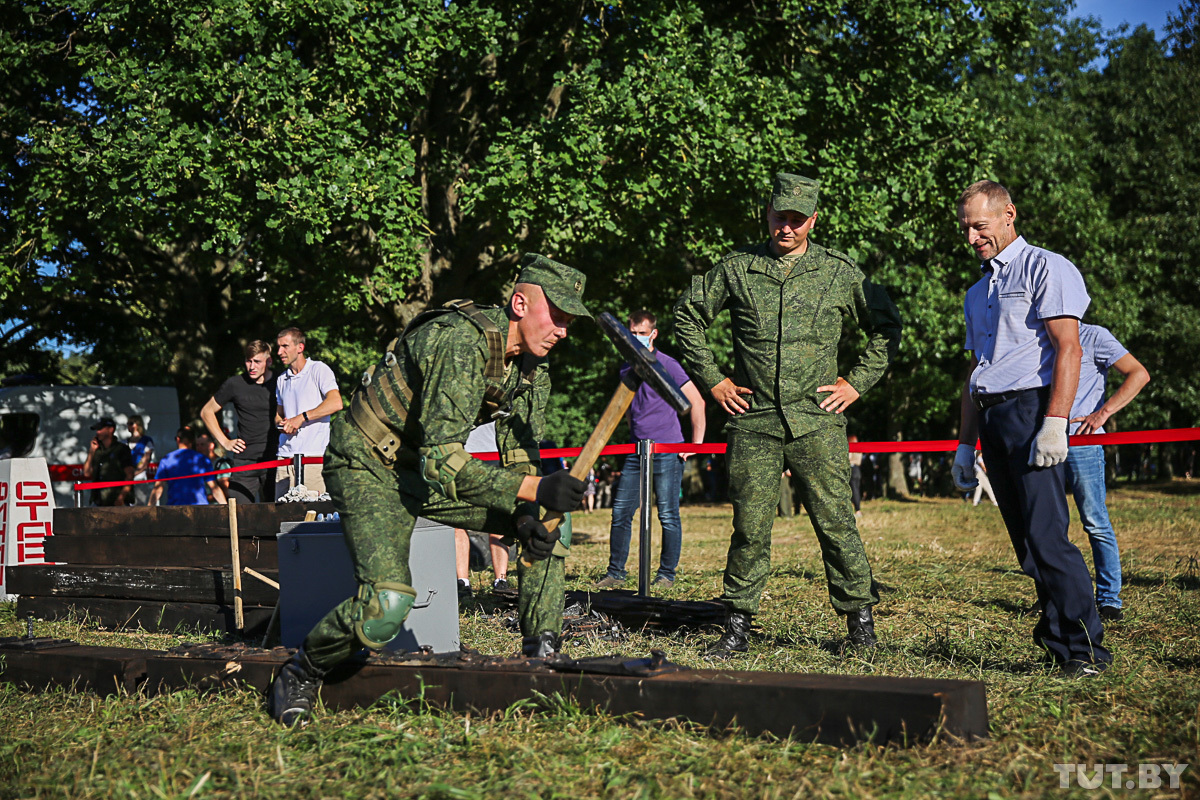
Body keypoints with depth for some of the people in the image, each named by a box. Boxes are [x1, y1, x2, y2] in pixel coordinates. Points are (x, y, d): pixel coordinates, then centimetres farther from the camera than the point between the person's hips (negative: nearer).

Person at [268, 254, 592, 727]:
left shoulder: (533, 365, -3)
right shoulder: (461, 343, -30)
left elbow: (521, 455, 5)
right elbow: (443, 463, -35)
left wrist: (524, 514, -16)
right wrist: (532, 490, -39)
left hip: (428, 468, 8)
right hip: (368, 468, -8)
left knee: (549, 527, -2)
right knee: (388, 601, -26)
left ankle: (542, 654, 8)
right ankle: (300, 675, 0)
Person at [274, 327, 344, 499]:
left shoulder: (318, 369, 0)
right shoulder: (282, 379, 21)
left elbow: (336, 403, -14)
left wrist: (301, 418, -14)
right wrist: (281, 424, 6)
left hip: (313, 455, -6)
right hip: (285, 455, 6)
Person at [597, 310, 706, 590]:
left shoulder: (666, 365, -6)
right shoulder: (626, 369, 14)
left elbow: (697, 402, -6)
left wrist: (696, 445, -9)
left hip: (667, 451, -6)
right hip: (636, 451, 6)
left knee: (668, 515, -3)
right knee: (620, 512, 3)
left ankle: (666, 575, 7)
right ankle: (615, 573, 11)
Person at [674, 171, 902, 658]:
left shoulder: (840, 272, 6)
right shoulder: (736, 269, 6)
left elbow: (886, 327, 16)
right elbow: (687, 315, 16)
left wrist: (857, 382, 7)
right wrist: (711, 379, 10)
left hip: (817, 422, 0)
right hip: (753, 421, 1)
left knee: (835, 523, -2)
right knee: (750, 527, 1)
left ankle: (860, 620, 9)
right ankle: (738, 626, 10)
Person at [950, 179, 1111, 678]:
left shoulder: (1046, 269, 0)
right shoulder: (977, 293, 25)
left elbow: (1068, 348, -11)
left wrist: (1055, 423, -20)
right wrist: (966, 444, 20)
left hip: (1031, 407, -8)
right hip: (991, 418, 8)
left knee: (1046, 534, -16)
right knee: (1026, 541, 3)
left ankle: (1087, 648, -14)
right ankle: (1056, 636, 6)